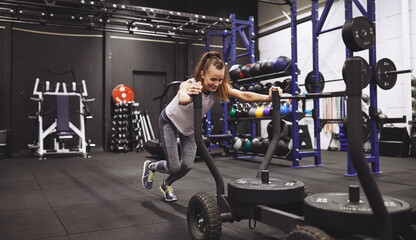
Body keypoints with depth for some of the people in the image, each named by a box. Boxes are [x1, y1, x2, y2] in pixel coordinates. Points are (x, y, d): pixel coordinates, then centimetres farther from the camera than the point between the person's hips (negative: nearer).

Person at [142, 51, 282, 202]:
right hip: (170, 121, -4)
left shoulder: (219, 88, -25)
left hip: (190, 126, 5)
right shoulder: (189, 85, -38)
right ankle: (150, 167, 27)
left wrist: (268, 97, -53)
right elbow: (182, 100, -61)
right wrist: (189, 96, -85)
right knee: (174, 167, -9)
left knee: (187, 165, -5)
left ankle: (166, 185, 28)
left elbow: (244, 95, -37)